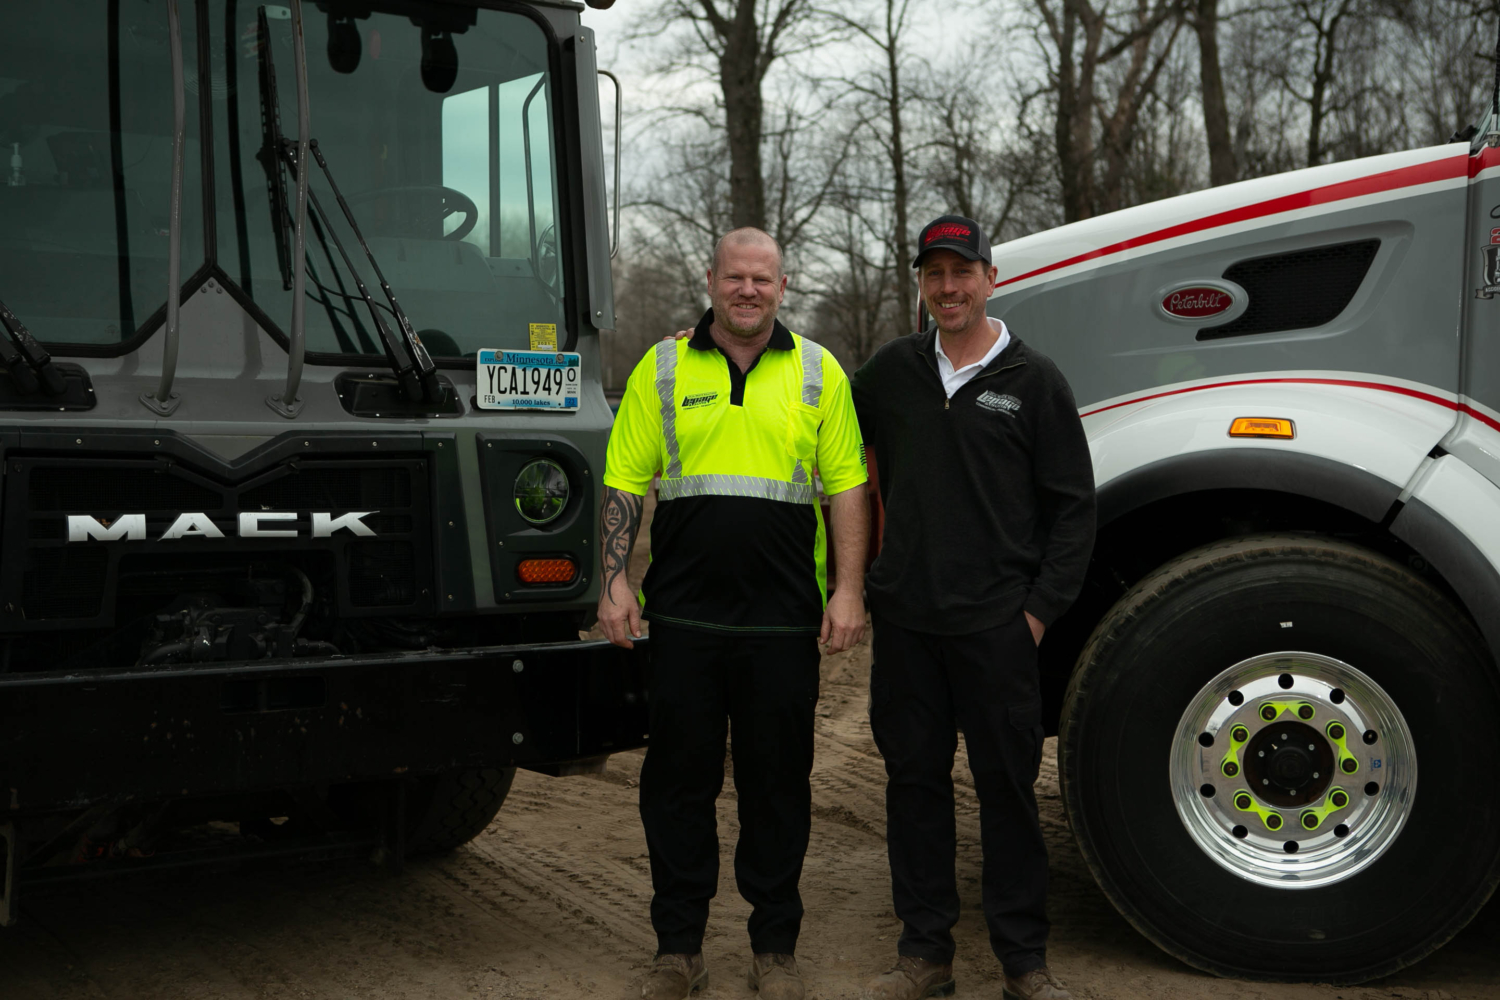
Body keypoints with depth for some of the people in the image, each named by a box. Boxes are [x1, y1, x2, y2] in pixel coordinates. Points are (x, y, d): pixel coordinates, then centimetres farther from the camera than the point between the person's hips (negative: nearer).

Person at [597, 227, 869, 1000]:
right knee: (678, 780, 6)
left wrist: (849, 590, -3)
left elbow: (846, 487, 4)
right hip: (683, 616, 1)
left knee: (778, 784, 6)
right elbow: (625, 482, 6)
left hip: (783, 618, 0)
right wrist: (615, 579, -2)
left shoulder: (818, 372, 7)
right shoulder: (662, 369, 7)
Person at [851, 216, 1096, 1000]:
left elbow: (1073, 505, 2)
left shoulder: (1034, 381, 0)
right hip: (904, 619, 3)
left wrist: (1042, 608, -5)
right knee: (914, 780, 8)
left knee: (1007, 786, 3)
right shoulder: (892, 370, 9)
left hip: (996, 625, -3)